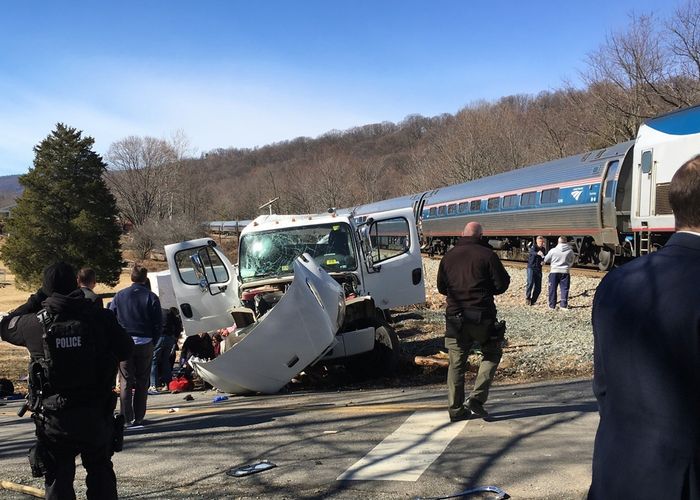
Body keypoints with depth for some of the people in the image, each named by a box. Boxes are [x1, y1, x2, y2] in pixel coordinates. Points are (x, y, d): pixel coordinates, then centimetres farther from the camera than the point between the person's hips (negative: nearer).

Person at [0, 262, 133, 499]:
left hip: (54, 419, -1)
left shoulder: (36, 323, -10)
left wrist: (34, 301, 16)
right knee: (101, 473, 20)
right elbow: (126, 349, 0)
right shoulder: (99, 316, -9)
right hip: (96, 416, 1)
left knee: (59, 480, 12)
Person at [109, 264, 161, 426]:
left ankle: (127, 418, 5)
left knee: (125, 382, 8)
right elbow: (158, 324, -5)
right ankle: (139, 417, 10)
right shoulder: (151, 297, -3)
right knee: (142, 382, 9)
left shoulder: (119, 296, 1)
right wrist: (152, 342, 6)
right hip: (145, 344, 0)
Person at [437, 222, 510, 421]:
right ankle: (477, 398, 2)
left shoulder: (449, 256, 7)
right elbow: (502, 283, -3)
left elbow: (441, 287, 13)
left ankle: (455, 409, 12)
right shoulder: (487, 254, -6)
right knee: (492, 353, 15)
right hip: (482, 316, -4)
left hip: (455, 316, 4)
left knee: (456, 363, 10)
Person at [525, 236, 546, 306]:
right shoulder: (534, 247, -6)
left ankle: (533, 300, 14)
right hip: (531, 268, -5)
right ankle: (527, 298, -7)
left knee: (538, 287, 3)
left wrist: (543, 260, -10)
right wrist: (537, 253, -52)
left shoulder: (543, 249, 11)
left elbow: (544, 259, 16)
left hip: (539, 269, 5)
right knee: (530, 283, -21)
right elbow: (532, 252, -29)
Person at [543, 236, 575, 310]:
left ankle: (552, 305, 9)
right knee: (564, 289, 7)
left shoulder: (553, 250, -7)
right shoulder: (570, 251, -1)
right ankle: (564, 305, 4)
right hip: (565, 272, 1)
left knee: (552, 289, 7)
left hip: (554, 271, -1)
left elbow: (545, 260, 5)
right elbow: (571, 262, 12)